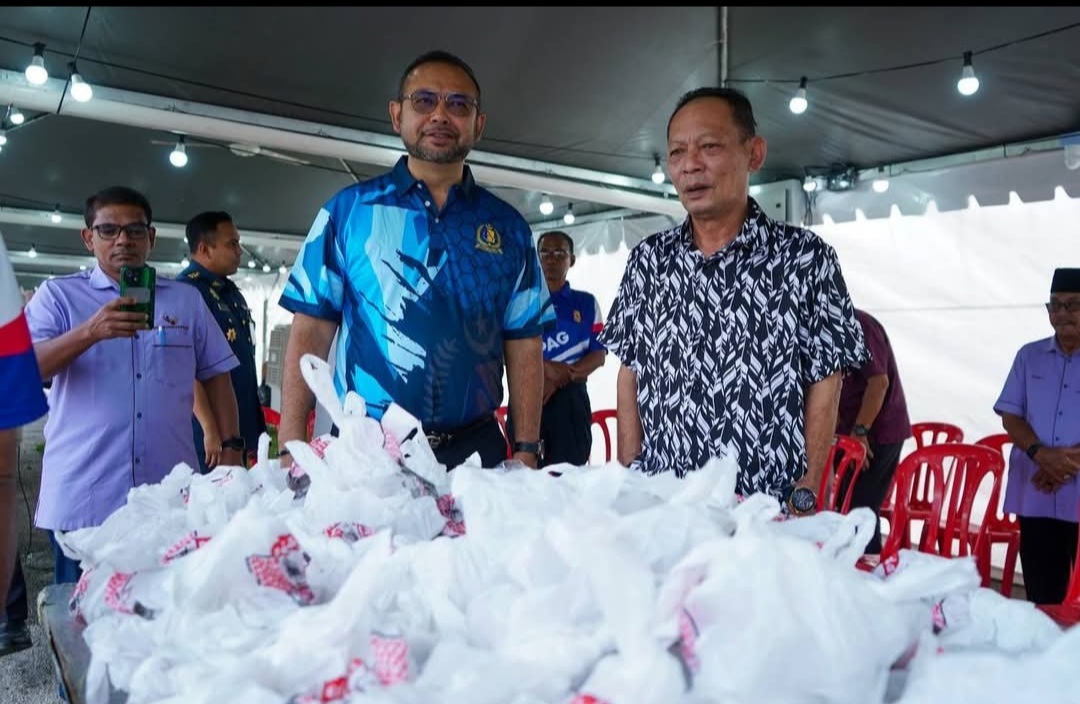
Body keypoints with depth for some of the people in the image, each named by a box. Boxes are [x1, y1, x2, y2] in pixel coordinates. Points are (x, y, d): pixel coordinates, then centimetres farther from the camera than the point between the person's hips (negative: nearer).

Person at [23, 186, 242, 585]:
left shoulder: (187, 299, 11)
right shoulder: (57, 295, 5)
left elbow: (216, 375, 13)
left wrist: (229, 448, 4)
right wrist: (90, 332, -25)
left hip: (172, 498, 2)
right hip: (81, 501, -1)